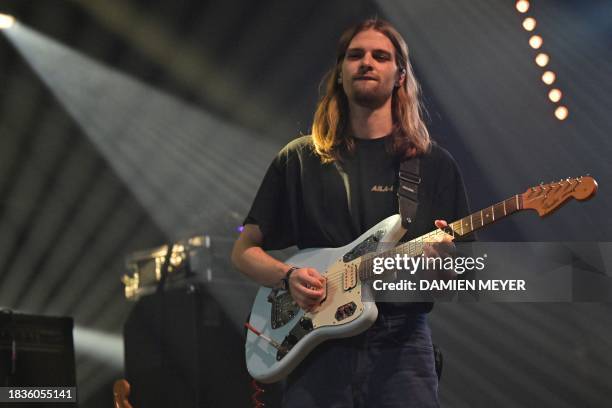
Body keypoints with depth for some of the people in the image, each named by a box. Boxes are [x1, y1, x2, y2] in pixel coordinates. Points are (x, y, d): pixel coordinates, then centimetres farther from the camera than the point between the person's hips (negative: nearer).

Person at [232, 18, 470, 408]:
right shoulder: (300, 160, 10)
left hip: (401, 344, 0)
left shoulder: (434, 164, 10)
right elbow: (244, 250, 13)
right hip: (319, 347, 0)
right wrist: (290, 275, -7)